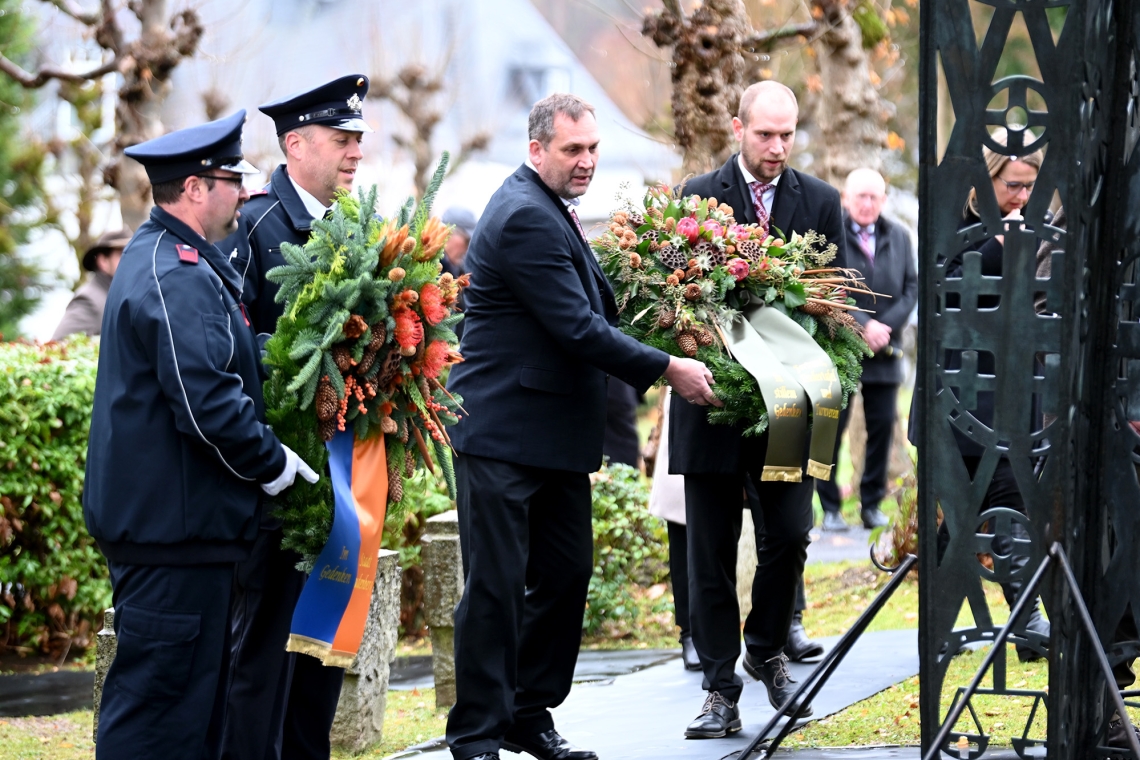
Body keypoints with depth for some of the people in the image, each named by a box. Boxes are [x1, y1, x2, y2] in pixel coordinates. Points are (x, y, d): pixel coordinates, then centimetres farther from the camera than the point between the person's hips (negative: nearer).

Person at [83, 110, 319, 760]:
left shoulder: (159, 257, 17)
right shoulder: (179, 279, -18)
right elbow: (208, 405, -25)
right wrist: (272, 463, -10)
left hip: (160, 515, 11)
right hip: (177, 531, -11)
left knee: (197, 698, 16)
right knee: (160, 706, -7)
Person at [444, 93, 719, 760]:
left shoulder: (551, 212, 16)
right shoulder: (526, 217, -17)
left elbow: (589, 316, 25)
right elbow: (577, 329, -21)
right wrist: (668, 369, -17)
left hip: (556, 436, 10)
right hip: (504, 434, -10)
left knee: (566, 573, 13)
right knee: (497, 585, -7)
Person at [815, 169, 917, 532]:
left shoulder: (899, 236, 10)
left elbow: (912, 287, 8)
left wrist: (885, 326, -7)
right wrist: (862, 325, -16)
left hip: (884, 351, 4)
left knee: (882, 426, 5)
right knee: (831, 426, -3)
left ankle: (872, 504, 15)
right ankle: (830, 507, 5)